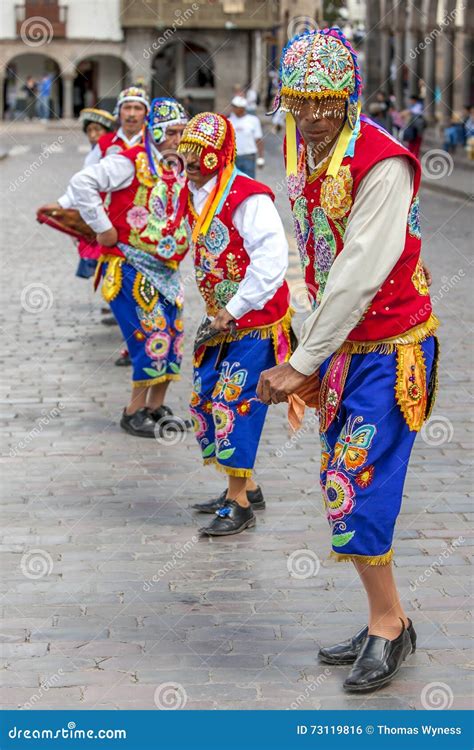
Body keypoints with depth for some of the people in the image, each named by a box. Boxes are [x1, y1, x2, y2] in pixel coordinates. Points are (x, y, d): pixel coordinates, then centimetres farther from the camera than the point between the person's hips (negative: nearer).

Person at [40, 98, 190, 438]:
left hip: (166, 268, 8)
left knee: (173, 336, 6)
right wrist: (103, 227, -18)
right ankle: (135, 411, 0)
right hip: (131, 267, -8)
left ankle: (156, 406, 20)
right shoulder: (132, 162, -12)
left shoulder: (180, 170, 11)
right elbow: (82, 183, -21)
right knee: (153, 334, -12)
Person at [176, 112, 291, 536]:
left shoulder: (248, 198, -19)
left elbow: (272, 259, -26)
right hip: (222, 321, 9)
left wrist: (235, 309, -23)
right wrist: (216, 310, 14)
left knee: (234, 405, -8)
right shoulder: (192, 197, 8)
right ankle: (246, 489, 26)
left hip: (256, 323, -9)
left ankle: (239, 505, 5)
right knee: (204, 401, 12)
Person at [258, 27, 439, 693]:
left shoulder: (382, 164, -21)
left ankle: (389, 625, 9)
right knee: (341, 485, 11)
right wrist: (306, 356, 8)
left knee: (357, 489, -9)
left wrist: (303, 364, -21)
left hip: (390, 348, -8)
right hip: (343, 346, 9)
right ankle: (384, 623, 23)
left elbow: (359, 275, -24)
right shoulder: (306, 157, 6)